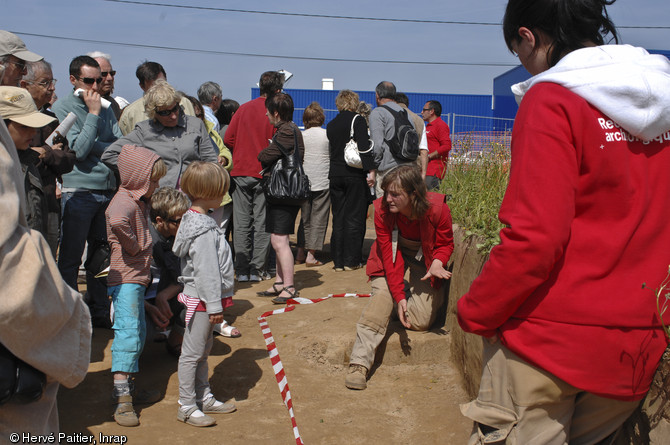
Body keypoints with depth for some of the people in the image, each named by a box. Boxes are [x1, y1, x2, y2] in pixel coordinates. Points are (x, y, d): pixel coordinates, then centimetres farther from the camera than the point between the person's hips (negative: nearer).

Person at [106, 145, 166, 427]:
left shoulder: (139, 201, 14)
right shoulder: (124, 202, -17)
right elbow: (117, 221, -40)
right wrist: (133, 246, -26)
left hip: (139, 276, 10)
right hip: (126, 278, -10)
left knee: (138, 331, 16)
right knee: (128, 330, -14)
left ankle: (126, 382, 29)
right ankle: (122, 398, -15)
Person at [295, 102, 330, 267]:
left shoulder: (300, 136, 0)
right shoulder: (328, 135, -7)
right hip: (323, 183, -3)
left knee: (305, 218, 14)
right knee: (319, 218, 3)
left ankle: (300, 253, 15)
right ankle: (311, 255, 1)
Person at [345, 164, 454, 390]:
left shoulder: (437, 209, -25)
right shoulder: (382, 210, -23)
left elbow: (446, 244, -7)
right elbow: (388, 255, -22)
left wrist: (437, 261, -30)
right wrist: (399, 295, -30)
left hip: (422, 262, 0)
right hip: (393, 257, 0)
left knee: (421, 321, -13)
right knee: (382, 293, -29)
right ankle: (359, 362, -29)